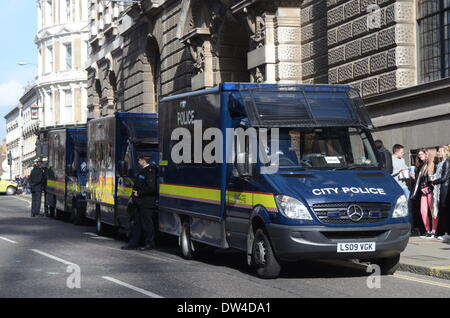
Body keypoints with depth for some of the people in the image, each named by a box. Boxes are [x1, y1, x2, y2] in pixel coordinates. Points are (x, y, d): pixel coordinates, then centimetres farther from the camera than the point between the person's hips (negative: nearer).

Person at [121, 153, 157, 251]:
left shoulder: (150, 171, -15)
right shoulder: (143, 171, 15)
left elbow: (151, 188, -22)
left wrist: (139, 193, -17)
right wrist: (135, 192, 13)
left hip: (146, 203, -10)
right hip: (139, 202, 10)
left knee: (146, 223, 0)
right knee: (136, 223, 12)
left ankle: (150, 243, 10)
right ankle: (133, 243, 18)